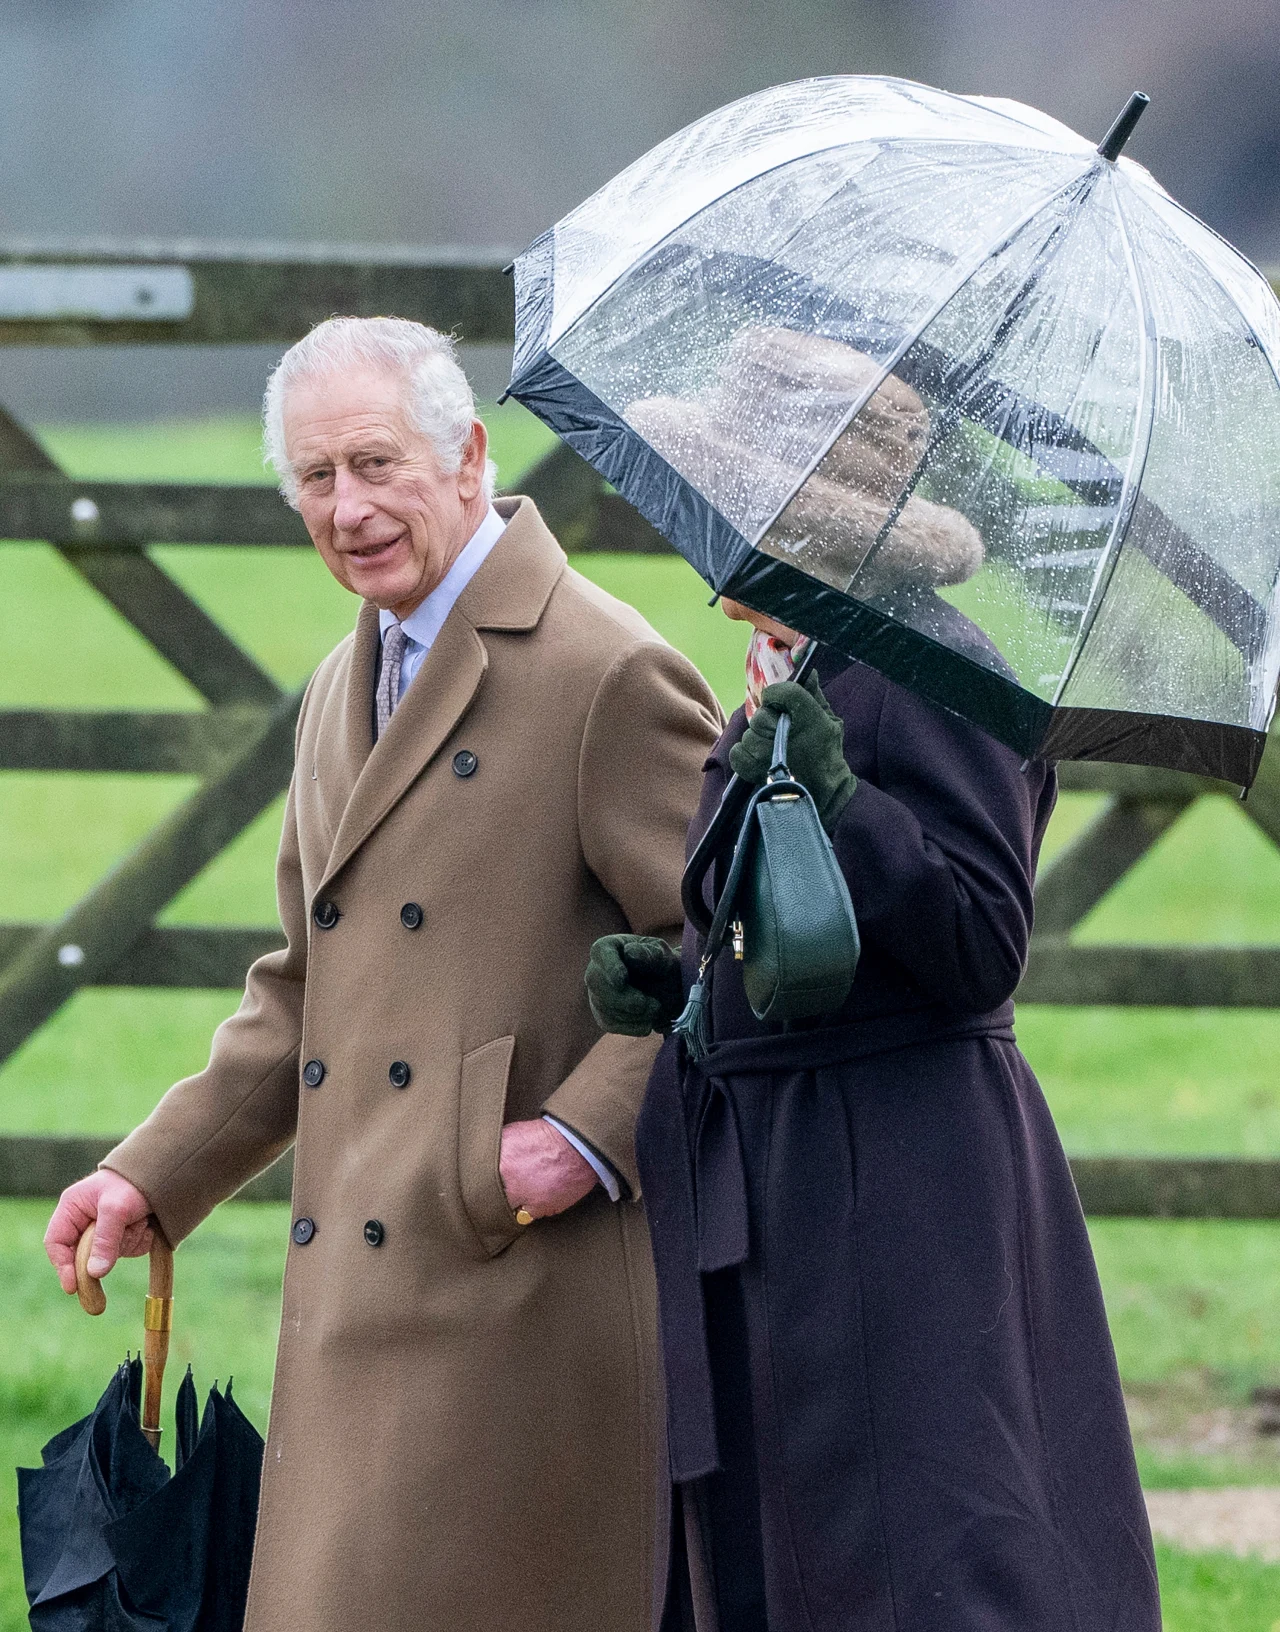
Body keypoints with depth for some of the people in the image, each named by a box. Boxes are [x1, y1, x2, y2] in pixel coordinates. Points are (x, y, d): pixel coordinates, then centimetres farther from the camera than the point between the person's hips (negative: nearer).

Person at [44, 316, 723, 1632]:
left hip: (522, 1295, -8)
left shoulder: (610, 676, -9)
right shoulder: (342, 693, 20)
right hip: (359, 1303, 8)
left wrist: (589, 1134, -20)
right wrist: (154, 1178, 17)